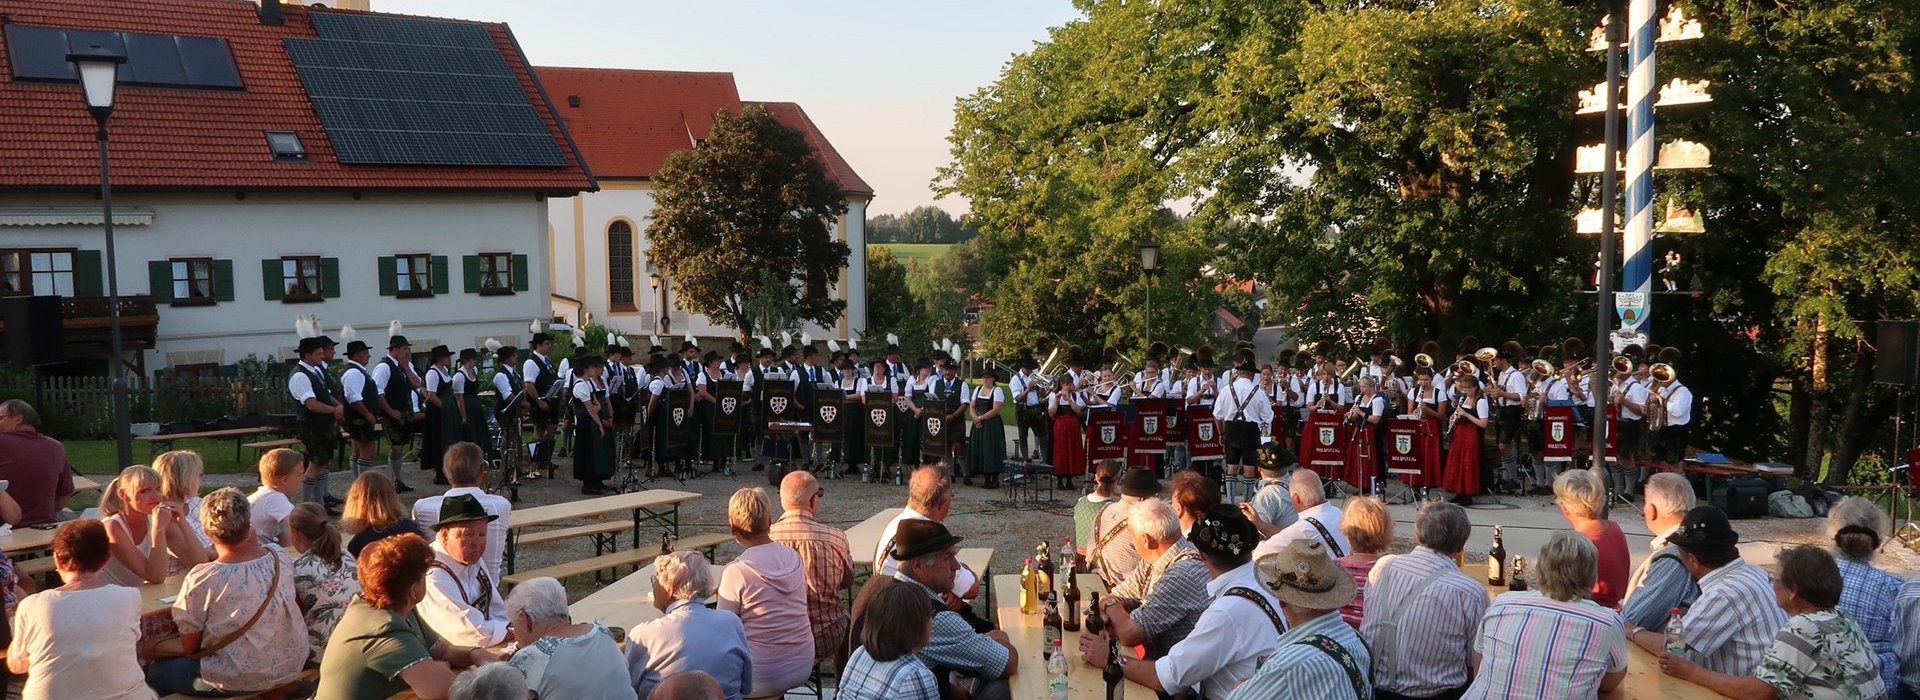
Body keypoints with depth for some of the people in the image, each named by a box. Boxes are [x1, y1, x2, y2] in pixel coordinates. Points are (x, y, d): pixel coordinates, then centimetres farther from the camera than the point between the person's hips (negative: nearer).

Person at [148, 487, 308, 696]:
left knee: (156, 672, 22)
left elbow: (189, 647, -9)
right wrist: (252, 538, 9)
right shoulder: (280, 557, -9)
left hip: (237, 682, -6)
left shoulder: (201, 580, -22)